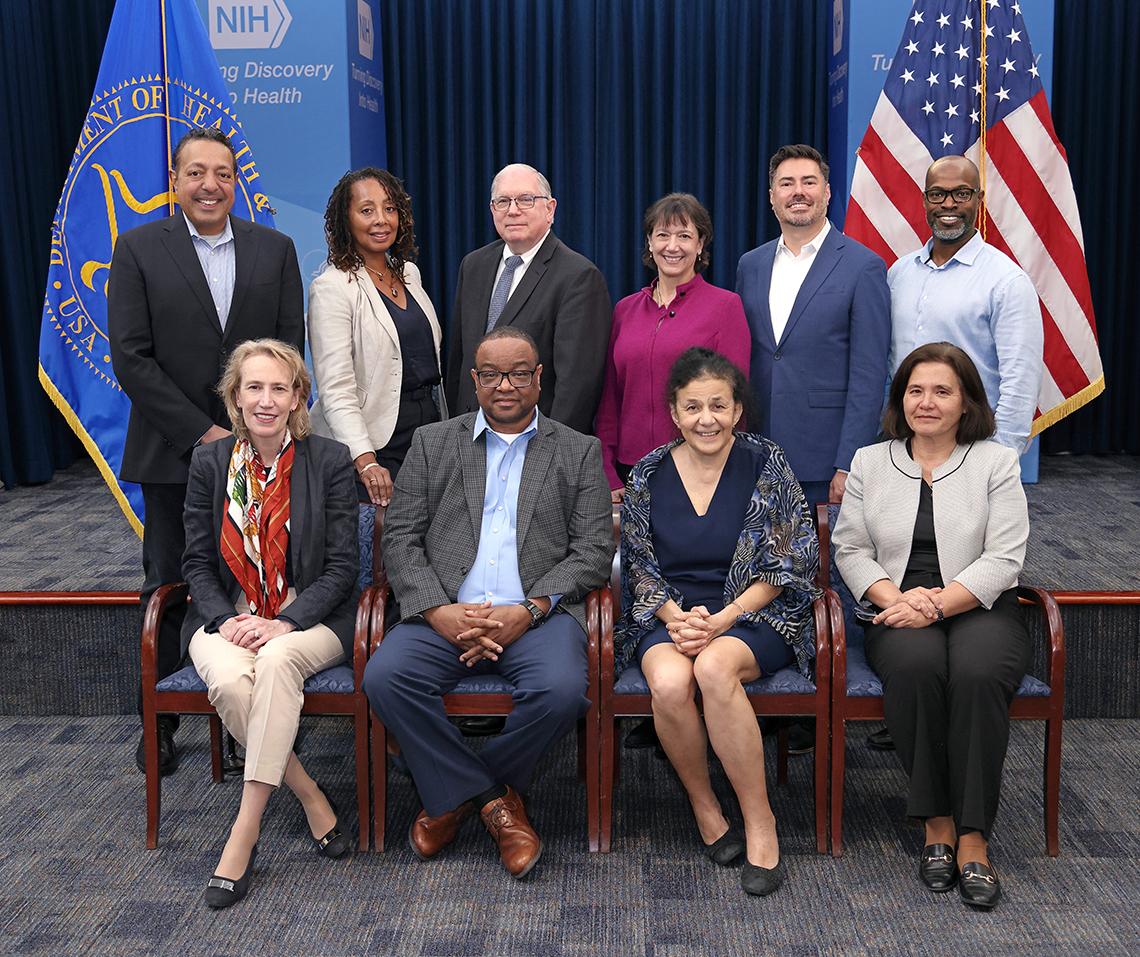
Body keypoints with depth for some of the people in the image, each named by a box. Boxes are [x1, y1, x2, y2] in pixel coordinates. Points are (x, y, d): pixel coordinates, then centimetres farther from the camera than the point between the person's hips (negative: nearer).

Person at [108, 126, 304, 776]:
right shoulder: (139, 249, 0)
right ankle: (159, 724, 22)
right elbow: (131, 357, -7)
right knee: (167, 588, 9)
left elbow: (290, 347, 3)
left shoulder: (275, 249, 6)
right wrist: (202, 432, -12)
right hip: (173, 453, -1)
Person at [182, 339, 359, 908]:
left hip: (308, 620, -2)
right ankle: (310, 797, -11)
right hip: (227, 617, 2)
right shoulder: (209, 462, 6)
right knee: (229, 683, -31)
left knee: (277, 661, -35)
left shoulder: (328, 461, -1)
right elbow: (197, 560, 7)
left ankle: (245, 830, -28)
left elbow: (342, 565, -3)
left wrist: (285, 624, -16)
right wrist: (225, 620, -11)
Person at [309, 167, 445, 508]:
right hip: (373, 442, -6)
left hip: (429, 435, 6)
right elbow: (336, 389, -18)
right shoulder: (332, 288, -11)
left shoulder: (409, 273, 12)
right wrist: (366, 462, -28)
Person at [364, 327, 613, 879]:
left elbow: (594, 552, 4)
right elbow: (400, 540, 7)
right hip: (445, 614, 1)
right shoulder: (432, 445, 15)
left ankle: (457, 793, -2)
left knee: (562, 690, -31)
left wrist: (527, 612, -12)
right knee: (385, 677, -27)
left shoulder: (579, 452, 13)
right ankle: (495, 800, -8)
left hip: (538, 615, -1)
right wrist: (440, 611, -11)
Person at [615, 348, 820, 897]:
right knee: (669, 682, -32)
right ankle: (703, 807, -6)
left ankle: (759, 823, -21)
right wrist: (677, 618, -12)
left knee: (714, 668, -35)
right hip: (671, 615, 2)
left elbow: (787, 563, -3)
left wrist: (723, 619, -14)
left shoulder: (766, 465, 0)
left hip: (753, 614, -2)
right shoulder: (649, 475, 7)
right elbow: (639, 567, 8)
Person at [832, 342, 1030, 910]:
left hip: (979, 608, -1)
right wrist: (896, 597, -11)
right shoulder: (870, 463, 13)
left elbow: (1003, 559, -4)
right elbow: (851, 548, 8)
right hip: (899, 613, 1)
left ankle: (973, 838, -24)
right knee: (916, 666, -34)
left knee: (978, 673, -34)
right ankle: (936, 822, -19)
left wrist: (937, 605, -16)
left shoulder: (996, 463, 5)